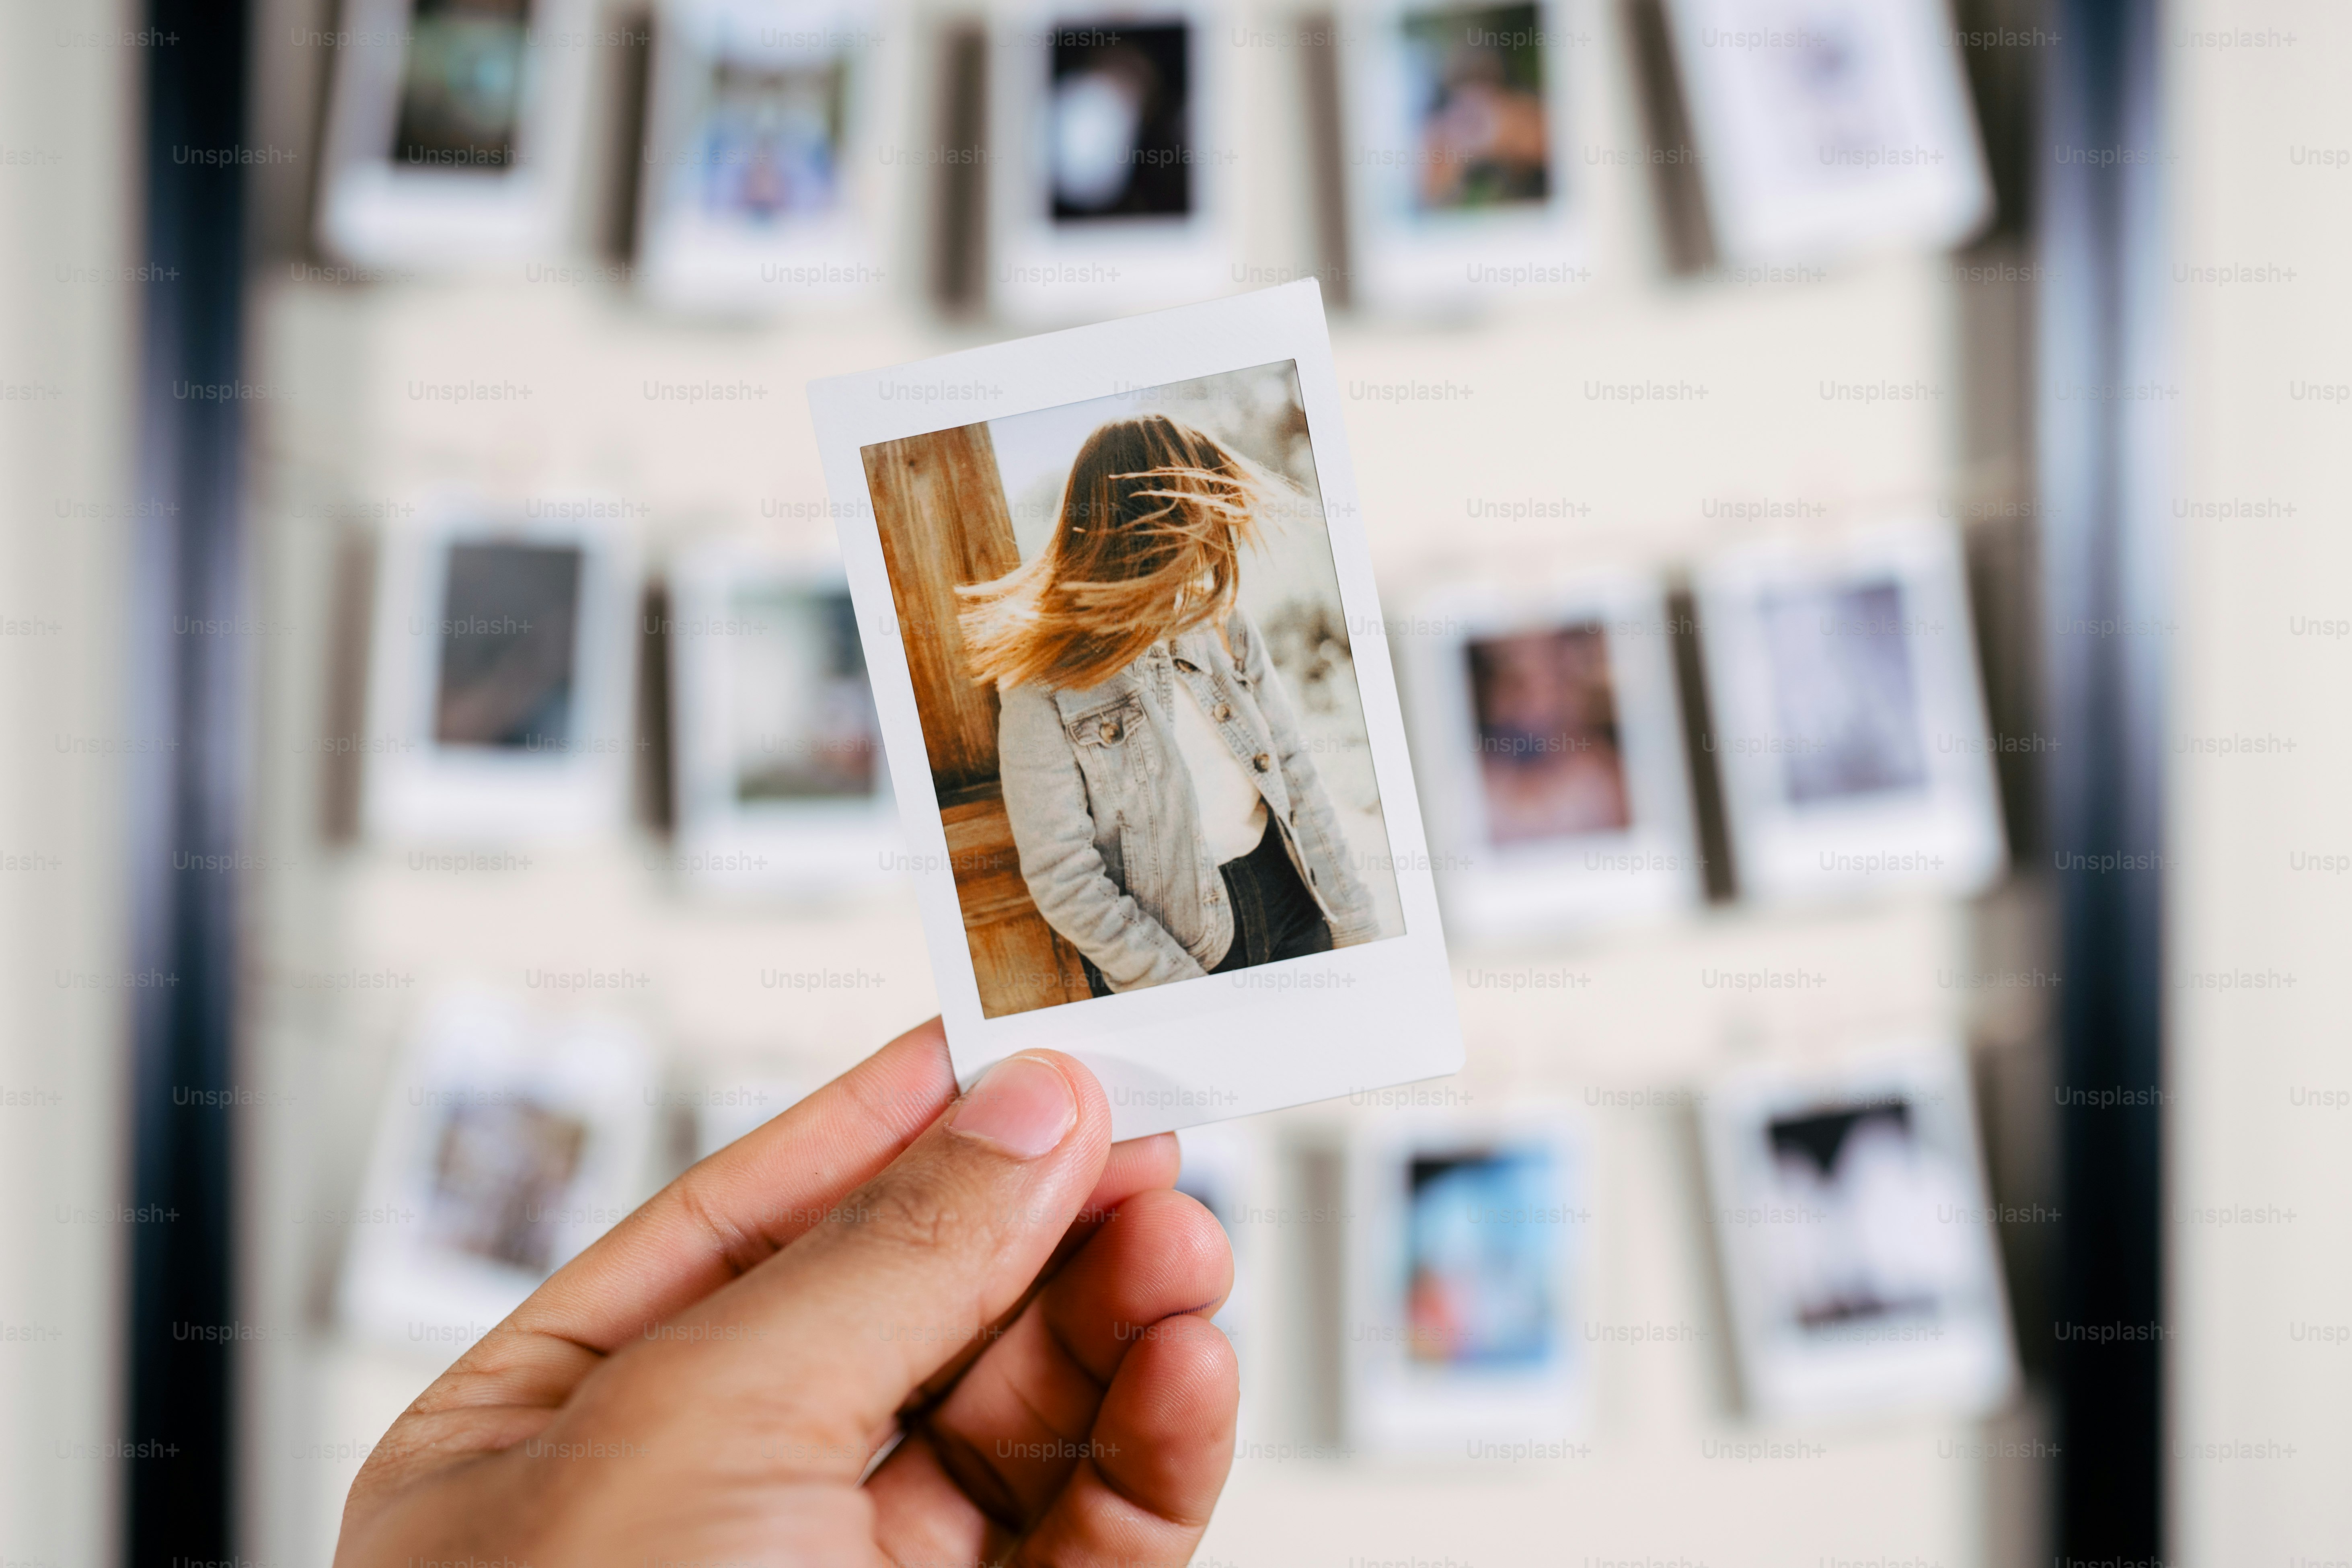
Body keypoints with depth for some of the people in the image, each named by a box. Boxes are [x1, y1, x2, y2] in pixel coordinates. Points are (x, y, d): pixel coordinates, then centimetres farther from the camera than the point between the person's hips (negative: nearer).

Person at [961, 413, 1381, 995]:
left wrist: (1357, 930, 0)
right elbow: (1064, 882, -17)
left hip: (1290, 901, 5)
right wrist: (1196, 1004, -20)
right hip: (1177, 947, -5)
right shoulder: (1044, 688, -17)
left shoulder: (1225, 627, 0)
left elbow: (1295, 776, 4)